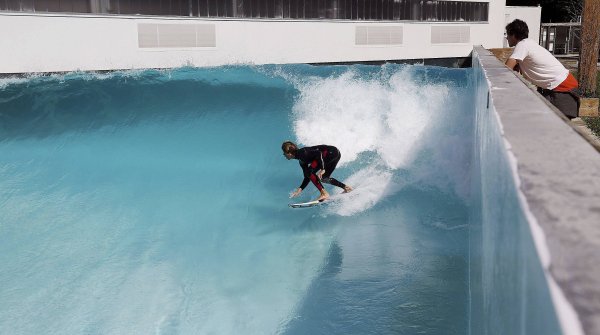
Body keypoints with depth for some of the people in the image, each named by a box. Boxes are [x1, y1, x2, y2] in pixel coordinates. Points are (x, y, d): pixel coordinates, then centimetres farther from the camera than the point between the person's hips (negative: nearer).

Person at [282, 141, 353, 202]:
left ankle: (324, 193, -14)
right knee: (323, 178, 21)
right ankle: (346, 187, 27)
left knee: (309, 172, -14)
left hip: (332, 152, -10)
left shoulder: (301, 153, -13)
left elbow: (318, 153, -23)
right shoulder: (301, 161, 15)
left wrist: (322, 169, -27)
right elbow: (307, 177, 18)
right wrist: (300, 189, 12)